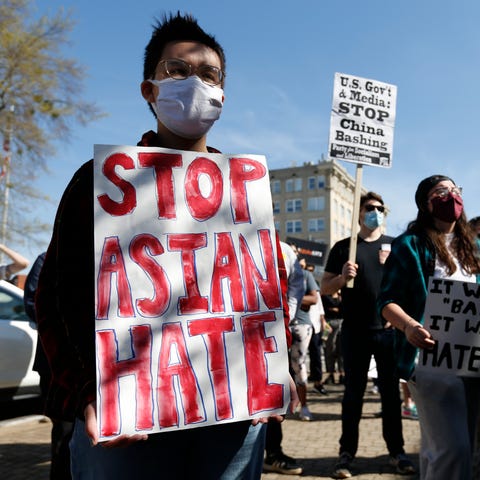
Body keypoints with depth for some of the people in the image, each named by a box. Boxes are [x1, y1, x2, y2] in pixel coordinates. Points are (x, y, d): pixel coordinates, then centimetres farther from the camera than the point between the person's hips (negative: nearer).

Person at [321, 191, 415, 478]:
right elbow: (325, 288, 5)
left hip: (389, 329, 1)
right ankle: (347, 453, 14)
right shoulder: (343, 247, 6)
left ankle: (397, 451, 20)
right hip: (355, 332, -1)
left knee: (391, 391, 9)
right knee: (353, 392, 6)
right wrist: (342, 278, -13)